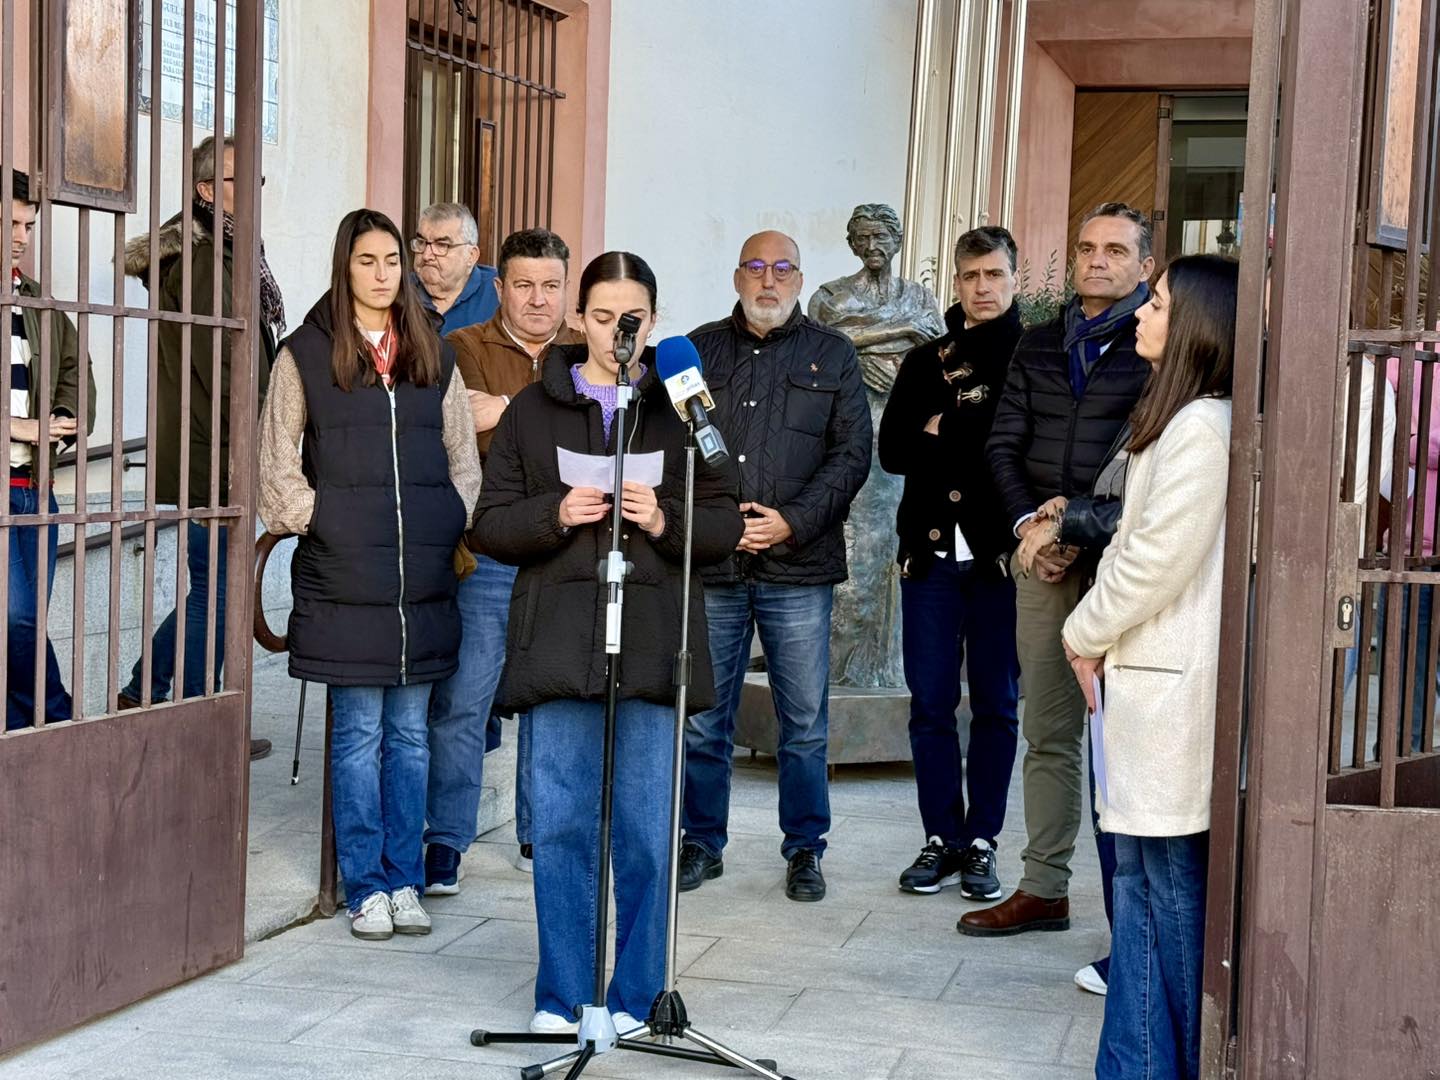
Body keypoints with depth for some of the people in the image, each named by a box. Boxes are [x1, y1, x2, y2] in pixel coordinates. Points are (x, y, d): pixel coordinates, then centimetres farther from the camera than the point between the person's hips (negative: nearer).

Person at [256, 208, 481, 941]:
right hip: (343, 580, -3)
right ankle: (366, 888, 10)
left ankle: (405, 882, 16)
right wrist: (317, 521, -5)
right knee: (358, 734, 2)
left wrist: (450, 525, 4)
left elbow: (463, 457, 16)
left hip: (425, 579, 3)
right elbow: (276, 462, 4)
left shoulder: (433, 356, 12)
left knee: (409, 733, 8)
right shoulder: (307, 354, 3)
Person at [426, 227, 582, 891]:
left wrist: (507, 413, -13)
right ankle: (445, 842, 9)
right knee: (460, 702, 0)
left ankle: (540, 833, 24)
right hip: (482, 557, -2)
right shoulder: (461, 351, 5)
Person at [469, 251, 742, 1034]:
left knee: (646, 829, 3)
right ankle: (562, 995, 15)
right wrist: (555, 515, -10)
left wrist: (666, 521, -11)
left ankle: (634, 997, 16)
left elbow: (725, 524, 8)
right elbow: (490, 526, 9)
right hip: (558, 642, 1)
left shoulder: (681, 408, 8)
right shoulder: (532, 410, 10)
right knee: (560, 825, 3)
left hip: (654, 646, 0)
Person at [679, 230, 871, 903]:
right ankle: (702, 843, 18)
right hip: (710, 563, 1)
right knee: (703, 716, 5)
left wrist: (794, 520, -9)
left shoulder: (831, 354, 10)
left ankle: (805, 849, 15)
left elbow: (852, 454, 3)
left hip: (799, 568, -1)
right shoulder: (700, 349, 12)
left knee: (805, 721, 3)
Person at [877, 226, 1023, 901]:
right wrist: (980, 438, -10)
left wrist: (946, 429, -9)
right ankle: (940, 838, 16)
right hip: (932, 552, 3)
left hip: (1002, 554, -3)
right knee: (930, 703, 5)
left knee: (997, 704, 5)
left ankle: (981, 843, 14)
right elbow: (892, 450, 2)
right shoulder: (926, 363, 13)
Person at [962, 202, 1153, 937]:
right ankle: (1043, 889, 15)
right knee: (1047, 731, 9)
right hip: (1044, 554, 5)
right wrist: (1027, 522, -1)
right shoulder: (1040, 345, 18)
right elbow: (1004, 444, 15)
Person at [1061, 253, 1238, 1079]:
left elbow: (1158, 559, -17)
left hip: (1169, 679, -10)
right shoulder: (1191, 421, 17)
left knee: (1166, 872, -3)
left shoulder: (1199, 428, -15)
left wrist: (1087, 634, -3)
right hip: (1150, 669, 10)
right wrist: (1099, 637, 11)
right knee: (1146, 869, 11)